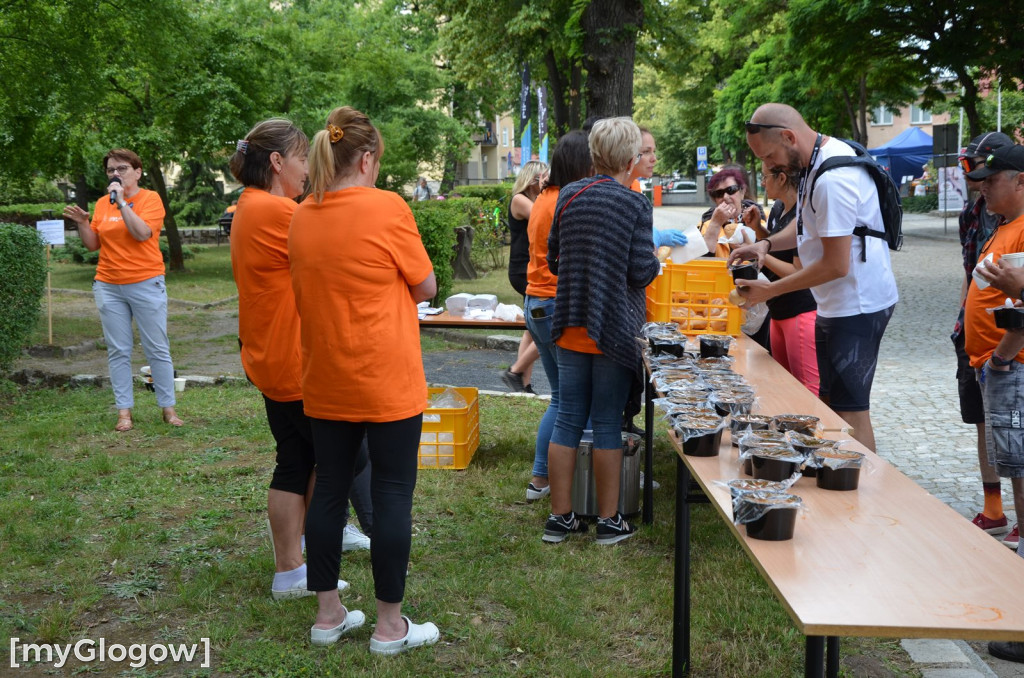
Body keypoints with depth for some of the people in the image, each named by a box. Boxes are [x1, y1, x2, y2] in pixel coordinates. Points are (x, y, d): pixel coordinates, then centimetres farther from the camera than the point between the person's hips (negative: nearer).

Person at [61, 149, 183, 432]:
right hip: (109, 287, 4)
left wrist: (121, 201, -18)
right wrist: (81, 223, -6)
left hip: (146, 284, -4)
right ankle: (124, 411, 9)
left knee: (158, 349, 2)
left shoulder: (150, 198, -4)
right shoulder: (102, 203, 8)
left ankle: (168, 408, 10)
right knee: (118, 351, 4)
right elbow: (93, 244, 10)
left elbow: (142, 233, -19)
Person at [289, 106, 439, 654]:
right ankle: (390, 626, 12)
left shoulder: (302, 216, 3)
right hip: (386, 382, -6)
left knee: (329, 490, 13)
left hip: (324, 382, 6)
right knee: (393, 494, 4)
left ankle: (328, 614, 24)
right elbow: (426, 288, -4)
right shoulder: (387, 208, -14)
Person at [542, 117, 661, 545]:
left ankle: (560, 517, 14)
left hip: (570, 328, 4)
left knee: (568, 420, 8)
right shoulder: (635, 205, -9)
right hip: (613, 330, -4)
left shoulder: (568, 197, 5)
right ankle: (609, 521, 12)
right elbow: (642, 272, -12)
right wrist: (655, 262, 10)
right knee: (607, 423, 3)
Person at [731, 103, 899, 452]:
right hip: (838, 304, 11)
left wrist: (770, 290, -15)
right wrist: (767, 243, 4)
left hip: (856, 305, -11)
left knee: (850, 411, -4)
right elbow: (809, 223, 22)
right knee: (830, 404, 16)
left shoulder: (832, 179, -25)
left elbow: (836, 265, -24)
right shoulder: (822, 156, 8)